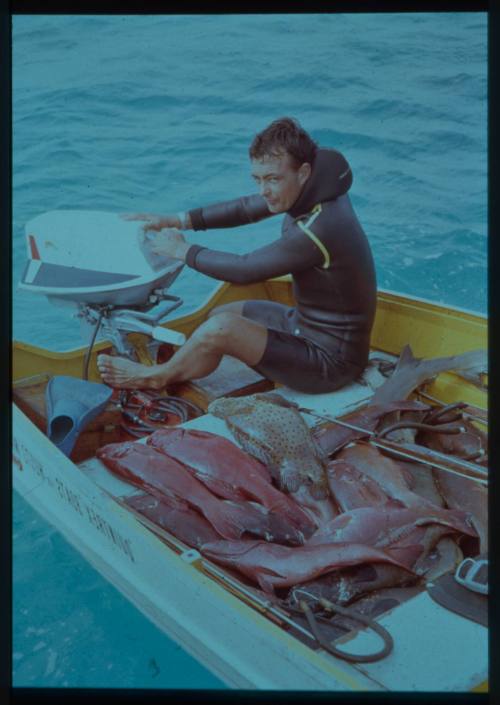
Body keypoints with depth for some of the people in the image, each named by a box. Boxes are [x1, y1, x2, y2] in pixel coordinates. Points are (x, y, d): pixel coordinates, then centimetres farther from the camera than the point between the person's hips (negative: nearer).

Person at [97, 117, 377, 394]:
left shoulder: (321, 229, -32)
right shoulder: (315, 190, -5)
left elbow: (245, 270, -24)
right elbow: (247, 208, 7)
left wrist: (181, 250, -10)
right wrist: (178, 220, 4)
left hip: (331, 361, -10)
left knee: (221, 328, -20)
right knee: (220, 314, 18)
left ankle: (158, 377, 7)